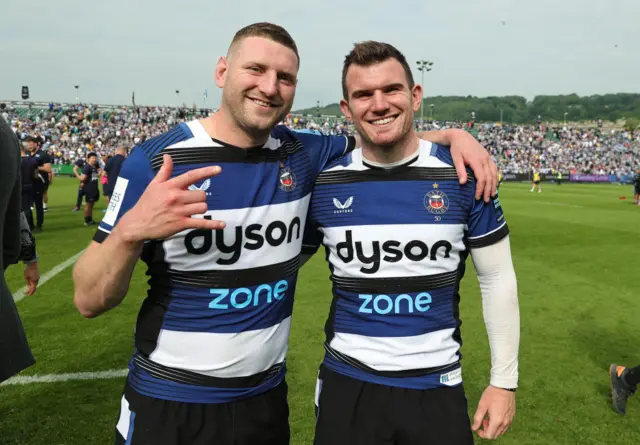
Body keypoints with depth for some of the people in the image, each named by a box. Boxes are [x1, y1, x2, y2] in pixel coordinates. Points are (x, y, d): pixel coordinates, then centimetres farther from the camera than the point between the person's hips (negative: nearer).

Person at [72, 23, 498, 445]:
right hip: (169, 405, -3)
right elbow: (89, 301, -13)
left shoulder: (302, 155, -2)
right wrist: (132, 230, -32)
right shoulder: (156, 160, -13)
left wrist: (454, 135, -4)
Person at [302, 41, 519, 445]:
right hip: (346, 384, 1)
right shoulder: (323, 184, -5)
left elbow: (498, 279, -1)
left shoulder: (462, 175, -7)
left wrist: (505, 380, -1)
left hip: (437, 387, 0)